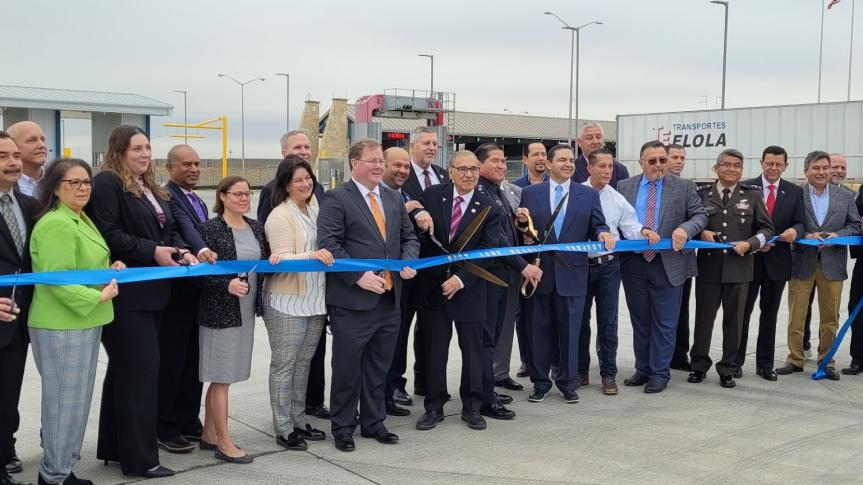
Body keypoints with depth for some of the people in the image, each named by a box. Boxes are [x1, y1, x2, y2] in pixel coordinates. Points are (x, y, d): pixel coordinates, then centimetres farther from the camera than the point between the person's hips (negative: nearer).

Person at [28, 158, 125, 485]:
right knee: (65, 400, 0)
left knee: (77, 399, 16)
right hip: (62, 326, -10)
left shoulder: (81, 220, 14)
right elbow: (57, 280, -23)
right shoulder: (56, 225, -18)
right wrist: (98, 297, -22)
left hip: (84, 322, 10)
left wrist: (111, 270, 7)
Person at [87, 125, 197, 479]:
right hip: (125, 292, -9)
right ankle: (139, 456, 0)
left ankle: (115, 446, 26)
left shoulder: (151, 188, 18)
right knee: (141, 368, -8)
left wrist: (182, 251, 1)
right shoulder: (107, 183, -9)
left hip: (151, 291, 9)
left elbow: (169, 231, 21)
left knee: (124, 369, 15)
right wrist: (152, 251, -20)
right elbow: (107, 234, -18)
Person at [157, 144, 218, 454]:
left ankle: (189, 423, 24)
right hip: (176, 292, -8)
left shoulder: (199, 201, 17)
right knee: (171, 362, 1)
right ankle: (165, 430, 11)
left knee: (193, 362, 14)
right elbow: (185, 226, -31)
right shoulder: (167, 196, -12)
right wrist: (201, 250, -47)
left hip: (199, 292, 8)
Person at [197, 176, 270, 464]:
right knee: (221, 377, 0)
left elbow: (264, 264, 16)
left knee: (221, 376, 15)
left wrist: (275, 260, -5)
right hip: (220, 311, -6)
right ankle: (224, 443, 8)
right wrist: (227, 285, -26)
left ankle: (209, 435, 26)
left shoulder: (256, 227, 9)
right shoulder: (210, 229, -10)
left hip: (246, 311, 7)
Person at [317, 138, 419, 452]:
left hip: (390, 299, 6)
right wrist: (359, 276, -21)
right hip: (353, 300, -6)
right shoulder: (336, 199, -7)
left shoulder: (393, 198, 14)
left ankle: (373, 423, 29)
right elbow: (329, 244, -14)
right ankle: (343, 428, 18)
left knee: (379, 368, 16)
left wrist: (409, 261, -2)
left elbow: (408, 236, 19)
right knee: (347, 369, 4)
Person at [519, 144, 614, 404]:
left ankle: (567, 382, 19)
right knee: (540, 329, 8)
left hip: (572, 273, 0)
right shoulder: (530, 193, 5)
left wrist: (603, 234, -17)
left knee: (569, 330, 6)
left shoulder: (589, 195, 7)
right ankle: (540, 381, 20)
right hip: (540, 271, 0)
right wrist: (521, 221, -15)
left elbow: (597, 226, 5)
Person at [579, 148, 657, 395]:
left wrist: (643, 231, -23)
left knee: (608, 322, 4)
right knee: (580, 320, 9)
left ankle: (609, 375, 13)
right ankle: (581, 372, 22)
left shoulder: (617, 199, 5)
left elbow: (629, 226, -3)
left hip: (608, 265, 2)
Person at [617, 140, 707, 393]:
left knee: (664, 323, 3)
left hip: (667, 264, -2)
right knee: (640, 321, 13)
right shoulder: (625, 187, 6)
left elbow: (700, 215, -1)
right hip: (634, 264, 3)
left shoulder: (684, 187, 1)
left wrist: (685, 228, -21)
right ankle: (643, 369, 26)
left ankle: (659, 373, 13)